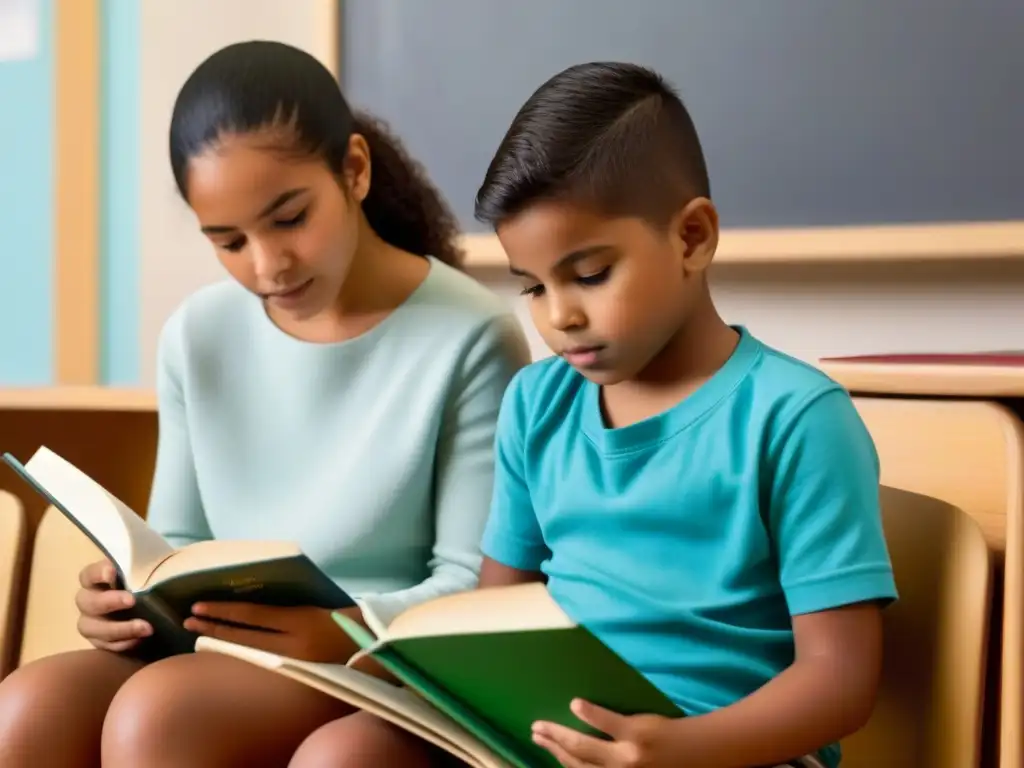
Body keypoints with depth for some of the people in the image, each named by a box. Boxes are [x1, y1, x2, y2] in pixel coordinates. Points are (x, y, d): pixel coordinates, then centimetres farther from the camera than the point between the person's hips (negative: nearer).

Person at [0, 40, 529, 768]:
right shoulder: (198, 337, 8)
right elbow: (180, 542, 15)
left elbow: (478, 585, -10)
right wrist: (137, 593, -10)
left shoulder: (470, 338, -10)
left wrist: (347, 631, -29)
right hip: (230, 665, 5)